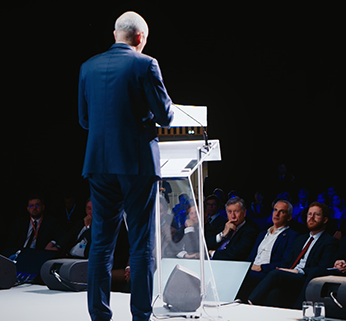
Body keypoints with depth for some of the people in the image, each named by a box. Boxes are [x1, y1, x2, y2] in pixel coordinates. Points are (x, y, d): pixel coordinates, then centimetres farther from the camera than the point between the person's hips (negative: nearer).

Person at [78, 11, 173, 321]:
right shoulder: (145, 65, -8)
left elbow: (84, 118, 12)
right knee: (141, 243, 2)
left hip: (99, 164, 4)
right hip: (138, 162, -4)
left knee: (101, 241, 9)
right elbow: (165, 116, -7)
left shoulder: (89, 67, 6)